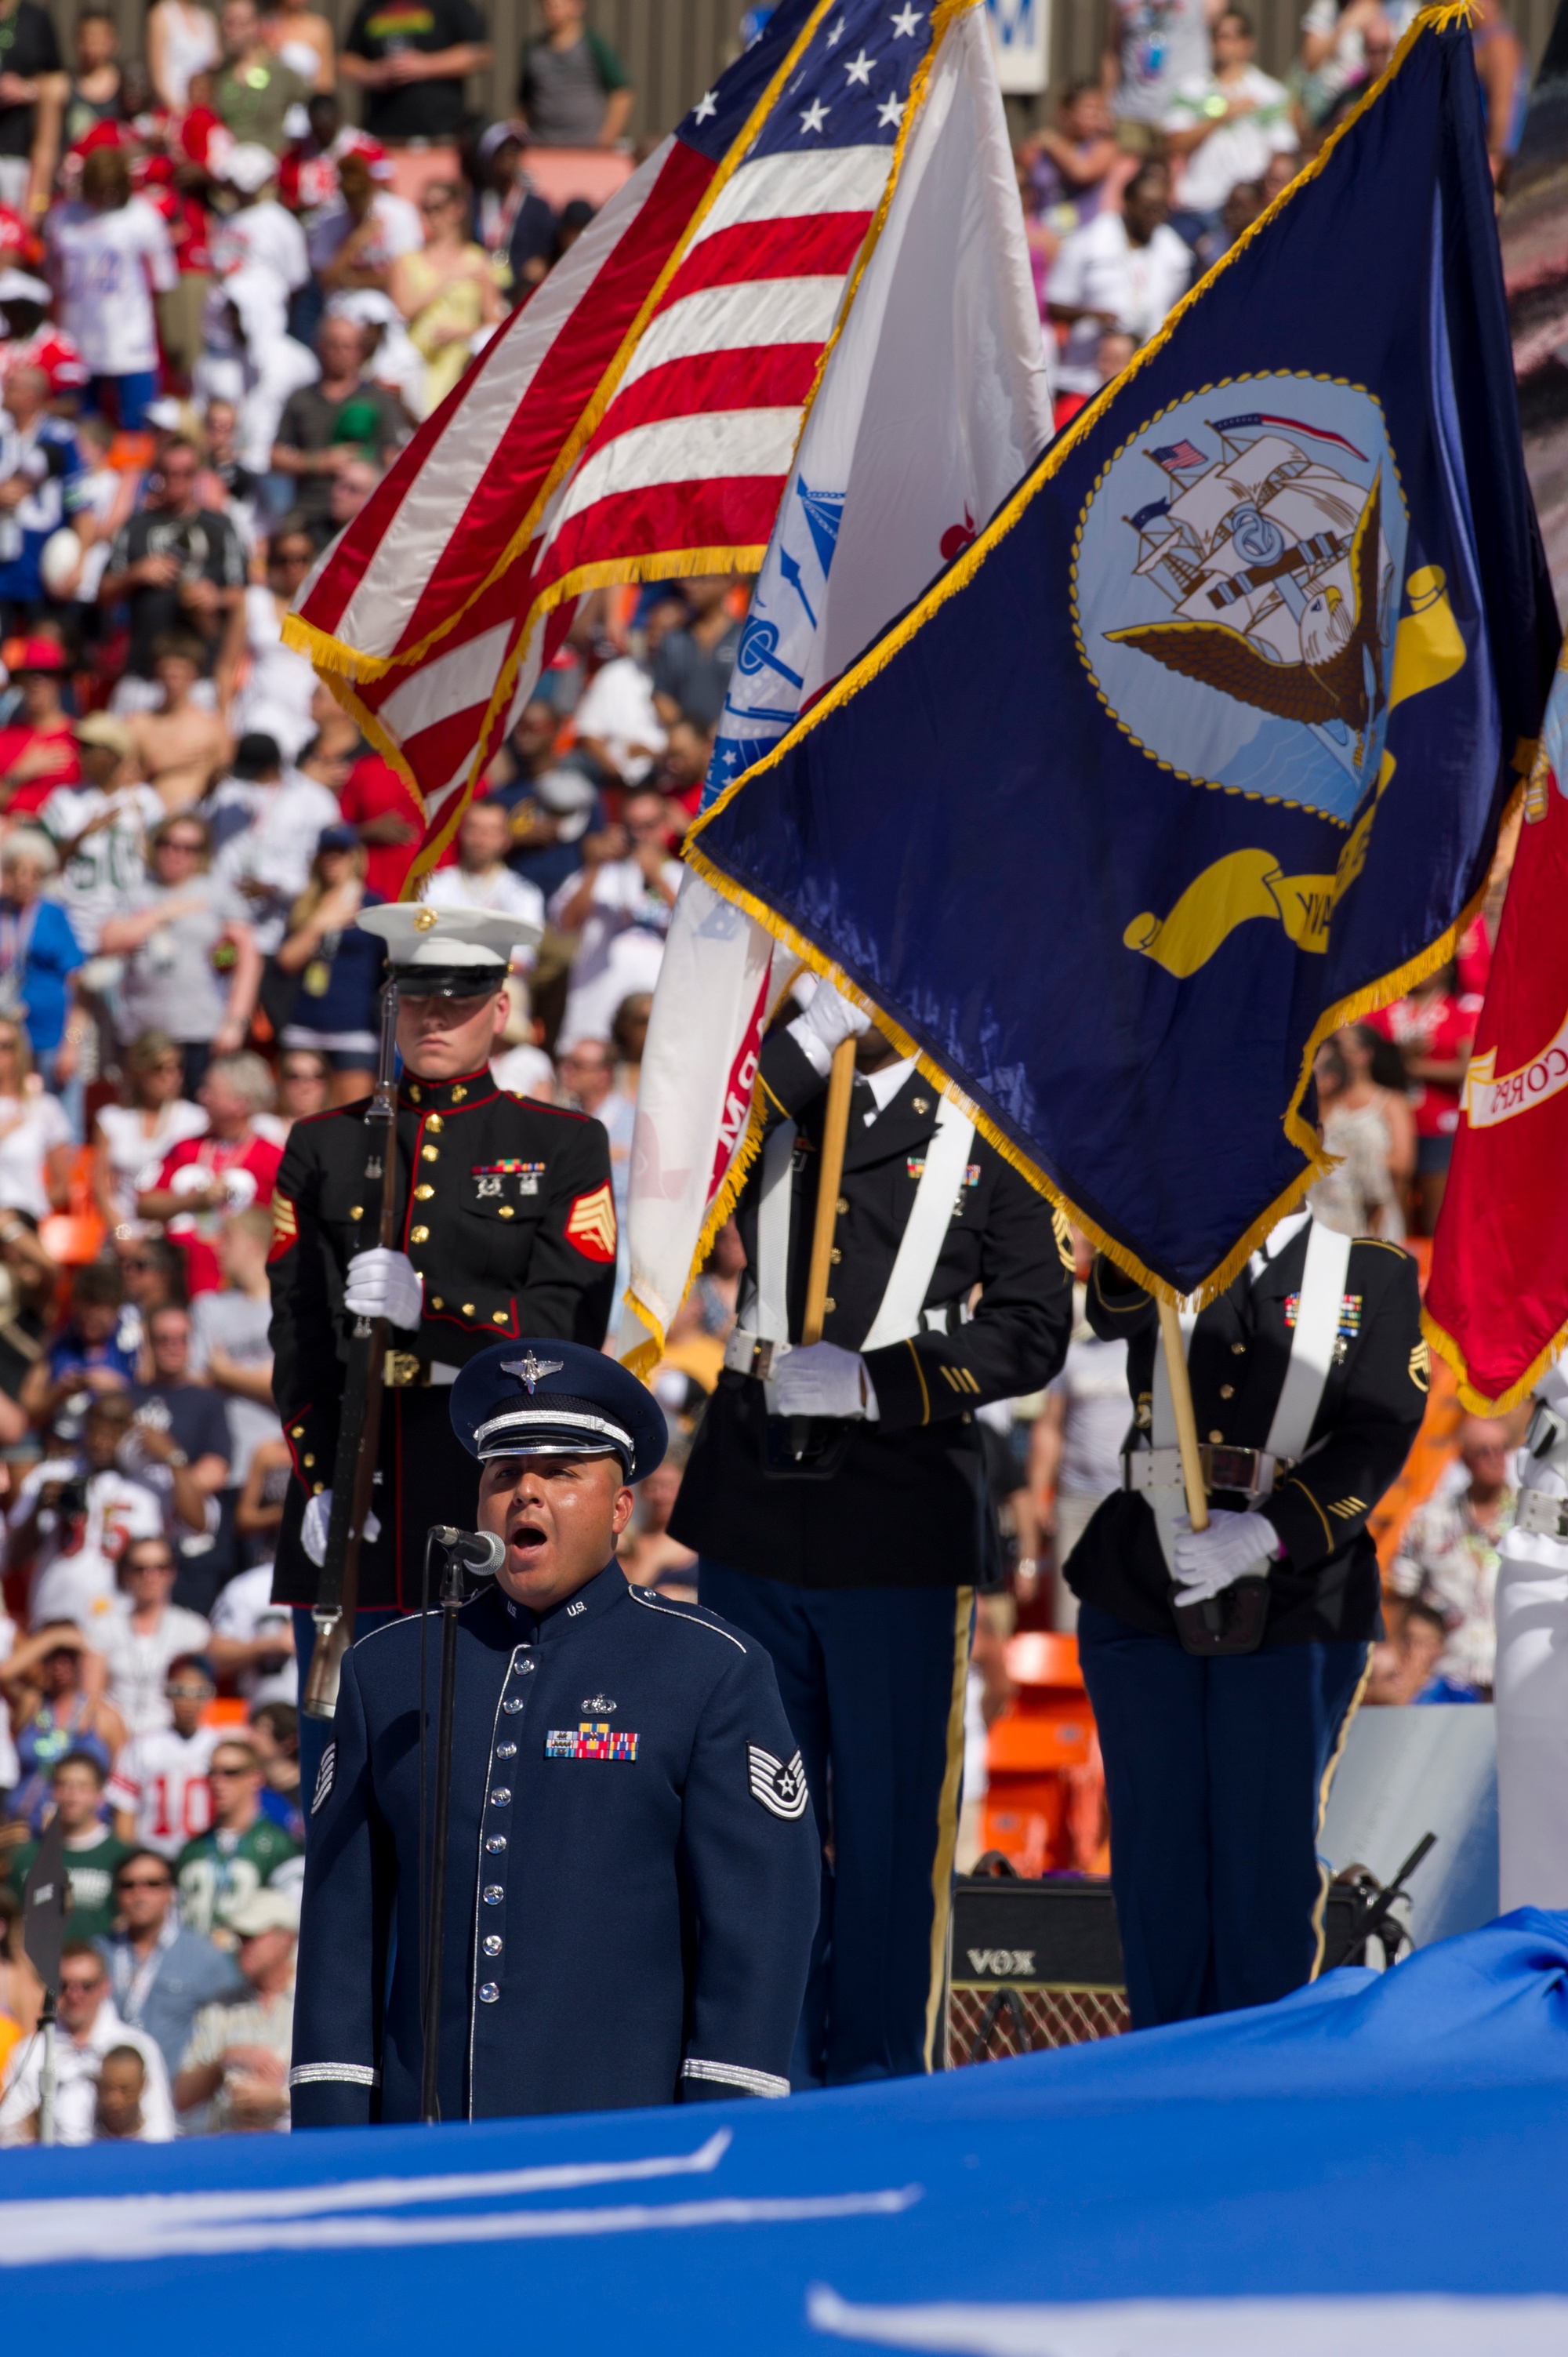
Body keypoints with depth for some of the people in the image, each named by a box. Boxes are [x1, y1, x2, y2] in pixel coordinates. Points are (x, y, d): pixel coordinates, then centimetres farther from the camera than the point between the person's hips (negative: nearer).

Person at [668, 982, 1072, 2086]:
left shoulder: (984, 1133, 5)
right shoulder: (770, 1106, 12)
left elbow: (1032, 1332, -2)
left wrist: (873, 1382, -13)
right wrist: (817, 1035, -13)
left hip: (903, 1535, -3)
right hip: (753, 1526, 3)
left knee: (892, 1826, 1)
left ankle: (877, 2083, 9)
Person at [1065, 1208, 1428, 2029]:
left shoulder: (1375, 1274, 4)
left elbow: (1378, 1437, -7)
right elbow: (1113, 1311, -16)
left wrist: (1260, 1536, -20)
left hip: (1293, 1612, -2)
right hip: (1143, 1596, 2)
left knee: (1267, 1861, -2)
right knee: (1158, 1851, 5)